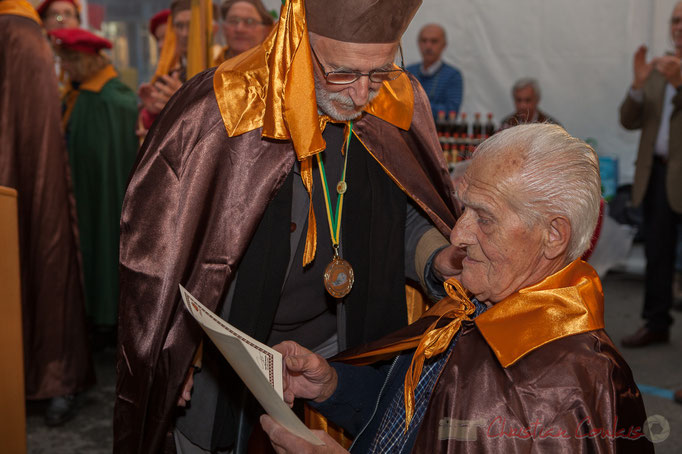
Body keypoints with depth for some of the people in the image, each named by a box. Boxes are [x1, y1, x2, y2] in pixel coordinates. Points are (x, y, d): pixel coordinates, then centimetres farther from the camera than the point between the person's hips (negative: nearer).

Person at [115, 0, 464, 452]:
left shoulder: (400, 107, -12)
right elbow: (155, 237, -13)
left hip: (334, 346, 3)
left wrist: (438, 257, -19)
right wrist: (172, 357, -9)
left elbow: (406, 216, 3)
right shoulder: (213, 113, -24)